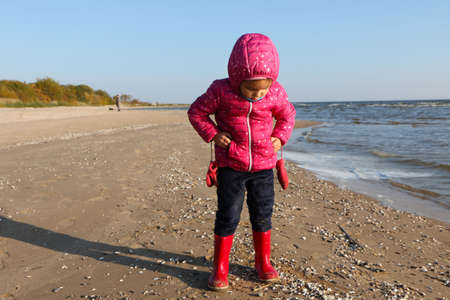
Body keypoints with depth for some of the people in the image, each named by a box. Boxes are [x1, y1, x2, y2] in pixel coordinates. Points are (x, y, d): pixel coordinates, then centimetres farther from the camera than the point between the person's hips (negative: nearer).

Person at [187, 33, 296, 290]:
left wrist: (280, 138, -1)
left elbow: (287, 115, 13)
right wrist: (212, 134, -12)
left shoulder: (276, 94, -7)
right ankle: (220, 267, 18)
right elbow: (196, 111, 0)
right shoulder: (221, 91, -14)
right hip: (231, 165, -2)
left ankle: (263, 262, 30)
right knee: (227, 216, 1)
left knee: (262, 215, 11)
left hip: (263, 166, 2)